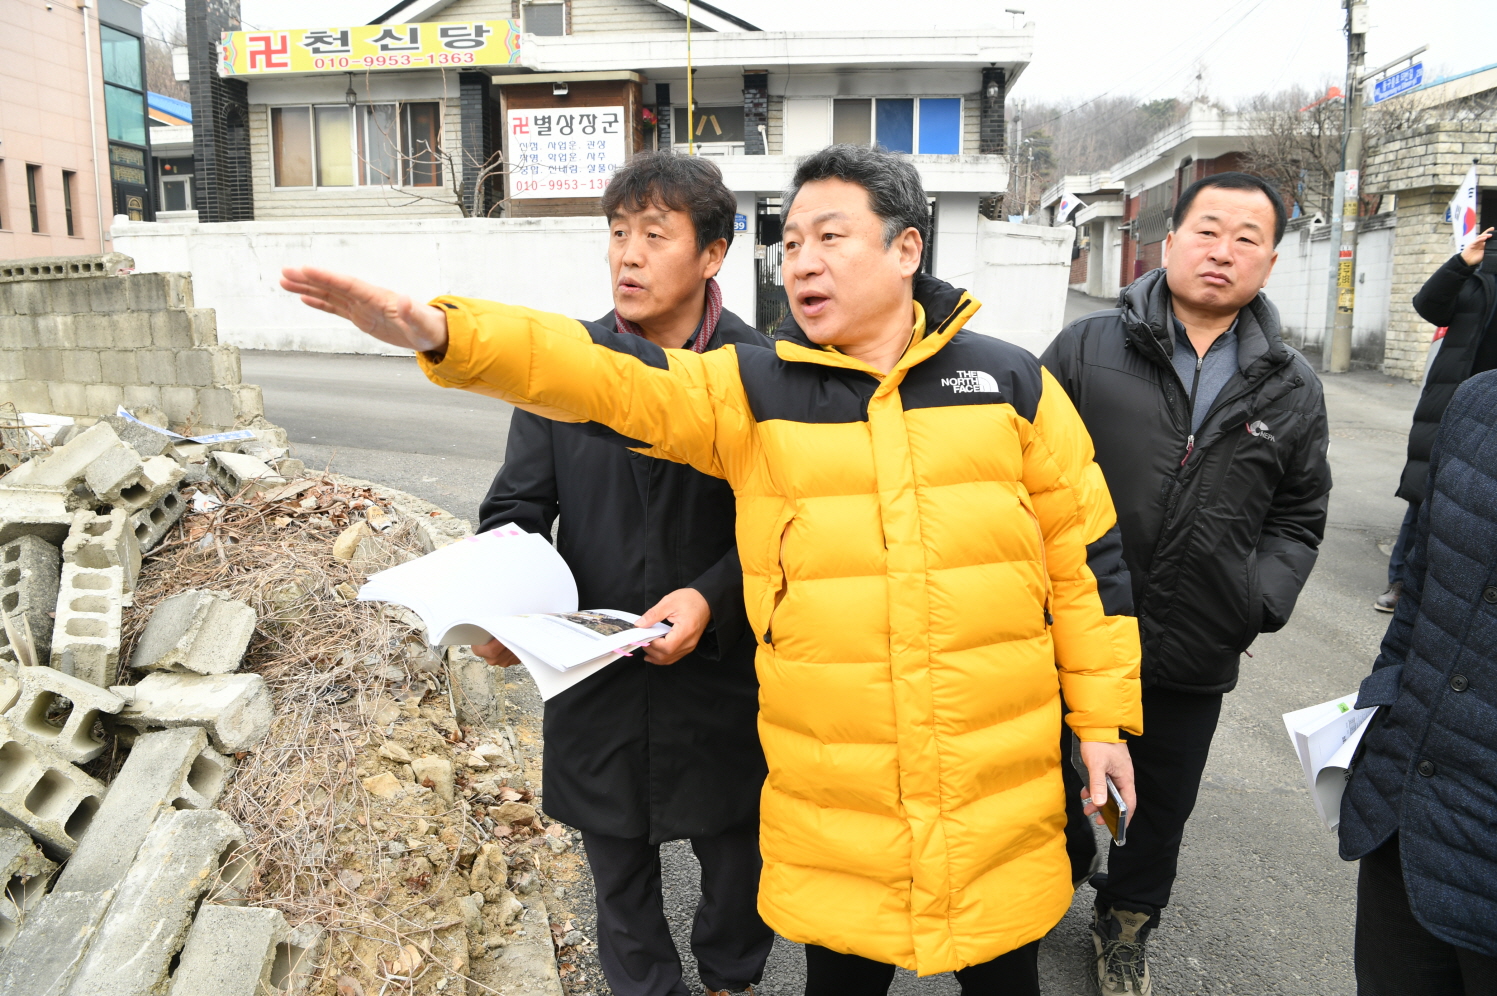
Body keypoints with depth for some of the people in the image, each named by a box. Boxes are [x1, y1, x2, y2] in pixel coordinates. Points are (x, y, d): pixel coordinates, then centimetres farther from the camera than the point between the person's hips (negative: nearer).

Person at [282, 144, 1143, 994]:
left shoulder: (1013, 383, -1)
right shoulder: (752, 392, -1)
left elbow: (1084, 554, 3)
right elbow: (604, 374, -11)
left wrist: (1105, 719, 4)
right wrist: (443, 333, -25)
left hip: (998, 783, 0)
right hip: (833, 793, 0)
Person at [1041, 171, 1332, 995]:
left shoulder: (1291, 390, 3)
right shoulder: (1087, 348, -6)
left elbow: (1299, 516, 10)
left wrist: (1262, 599, -5)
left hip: (1196, 656, 3)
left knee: (1162, 805, 20)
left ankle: (1126, 927, 46)